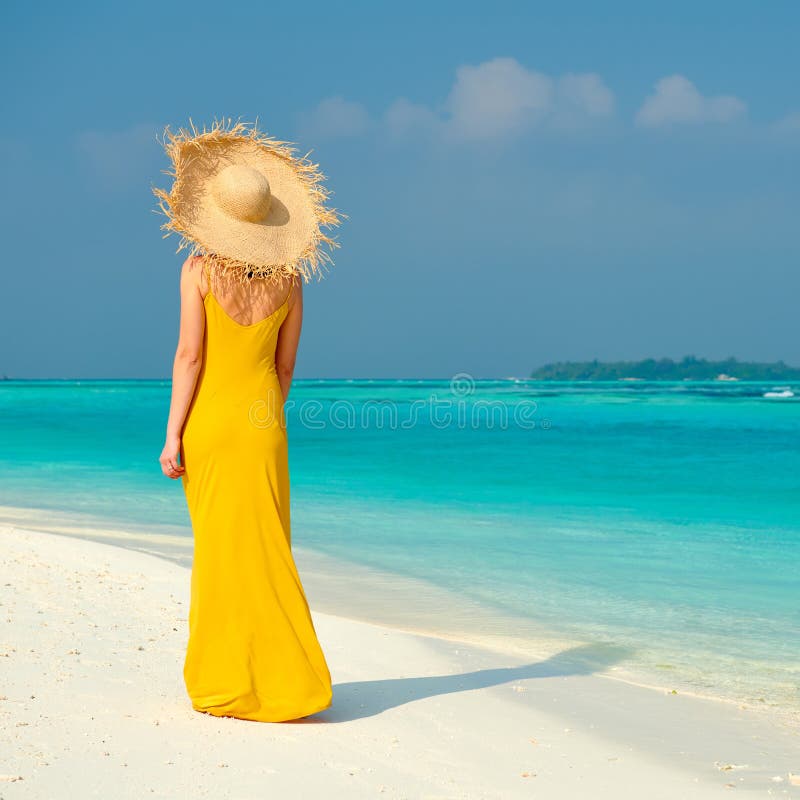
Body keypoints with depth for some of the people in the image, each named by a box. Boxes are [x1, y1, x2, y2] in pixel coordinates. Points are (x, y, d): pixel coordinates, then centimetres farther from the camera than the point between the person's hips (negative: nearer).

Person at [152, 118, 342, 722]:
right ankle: (278, 675, 11)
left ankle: (232, 684, 9)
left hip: (208, 420, -3)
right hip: (262, 423, 3)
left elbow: (190, 355, -12)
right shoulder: (290, 278, 3)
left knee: (220, 548, 5)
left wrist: (173, 434, -8)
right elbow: (286, 365, 7)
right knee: (265, 548, 8)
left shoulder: (199, 269, -9)